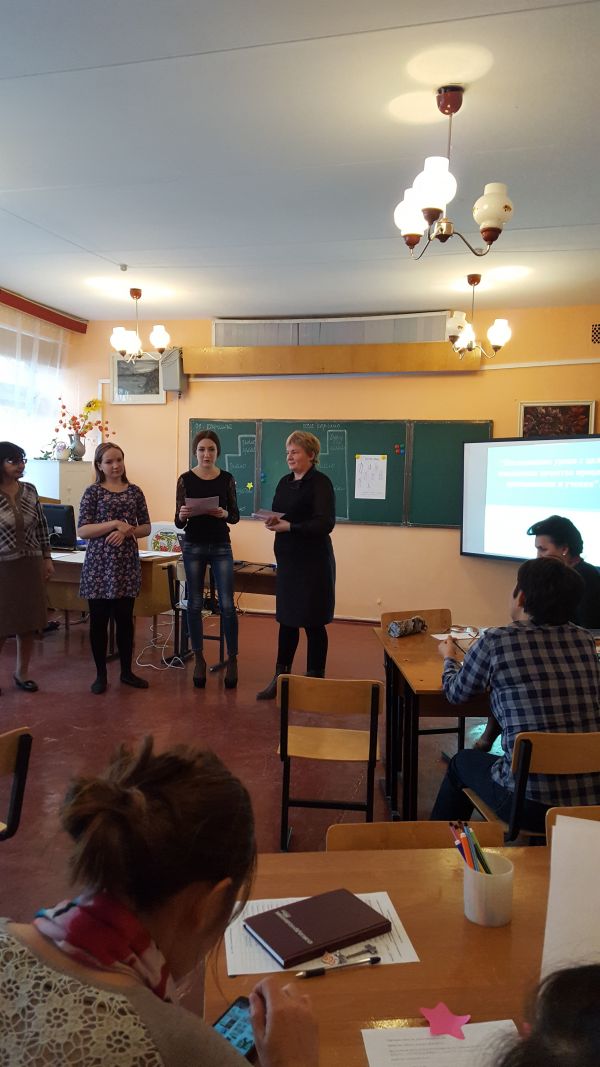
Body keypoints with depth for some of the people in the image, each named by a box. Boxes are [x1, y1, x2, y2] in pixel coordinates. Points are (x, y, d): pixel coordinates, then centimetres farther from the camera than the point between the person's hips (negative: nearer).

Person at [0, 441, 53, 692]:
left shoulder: (29, 490, 4)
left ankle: (22, 672, 26)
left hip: (31, 565, 5)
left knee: (28, 623, 10)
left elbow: (41, 527, 12)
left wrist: (47, 558, 11)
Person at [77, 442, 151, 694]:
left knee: (125, 618, 8)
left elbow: (146, 528, 9)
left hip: (127, 563, 3)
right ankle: (100, 674, 17)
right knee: (99, 619, 5)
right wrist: (115, 523, -17)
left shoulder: (135, 491, 8)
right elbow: (82, 531, -8)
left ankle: (126, 671, 21)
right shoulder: (93, 491, -2)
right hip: (99, 563, -2)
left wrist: (126, 532, -10)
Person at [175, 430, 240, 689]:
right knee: (195, 604, 6)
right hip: (194, 547, 0)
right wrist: (182, 515, -23)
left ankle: (232, 659, 9)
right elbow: (178, 522, -1)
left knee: (227, 605, -3)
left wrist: (224, 514, -17)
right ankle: (199, 659, 19)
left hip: (221, 547, 0)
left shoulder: (227, 479, 2)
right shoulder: (185, 479, -2)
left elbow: (236, 516, 4)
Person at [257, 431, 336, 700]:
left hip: (313, 561, -7)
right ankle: (280, 677, 21)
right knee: (286, 619, 11)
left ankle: (315, 680, 16)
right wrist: (273, 522, -5)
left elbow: (325, 523, -18)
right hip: (287, 558, 7)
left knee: (313, 622, 3)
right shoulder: (285, 482, 12)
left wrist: (289, 527, -21)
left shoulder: (320, 483, -10)